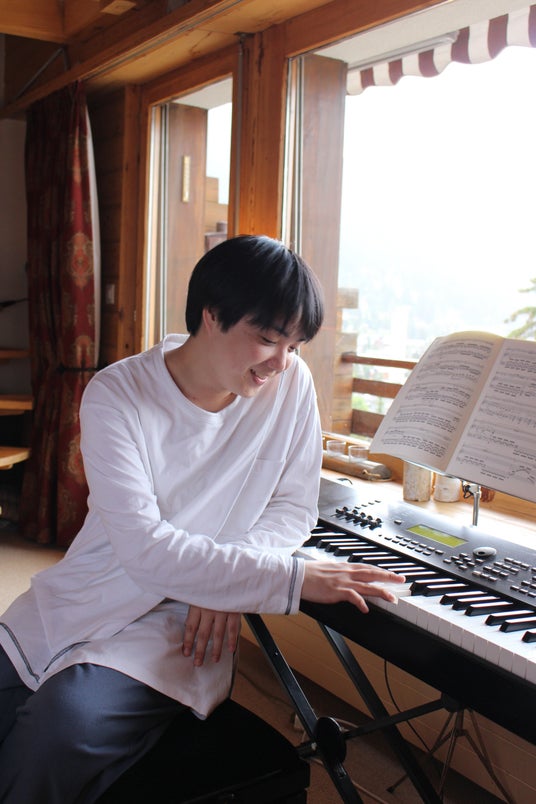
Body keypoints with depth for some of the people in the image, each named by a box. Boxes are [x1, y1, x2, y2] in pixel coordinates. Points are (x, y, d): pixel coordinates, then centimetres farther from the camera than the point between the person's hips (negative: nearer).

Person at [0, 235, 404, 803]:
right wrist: (290, 578, -31)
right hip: (78, 603, 1)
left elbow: (294, 508, 1)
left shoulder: (291, 383, -5)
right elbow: (143, 547, -24)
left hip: (181, 621, 0)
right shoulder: (116, 395, -14)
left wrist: (229, 579, -18)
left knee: (63, 729, -26)